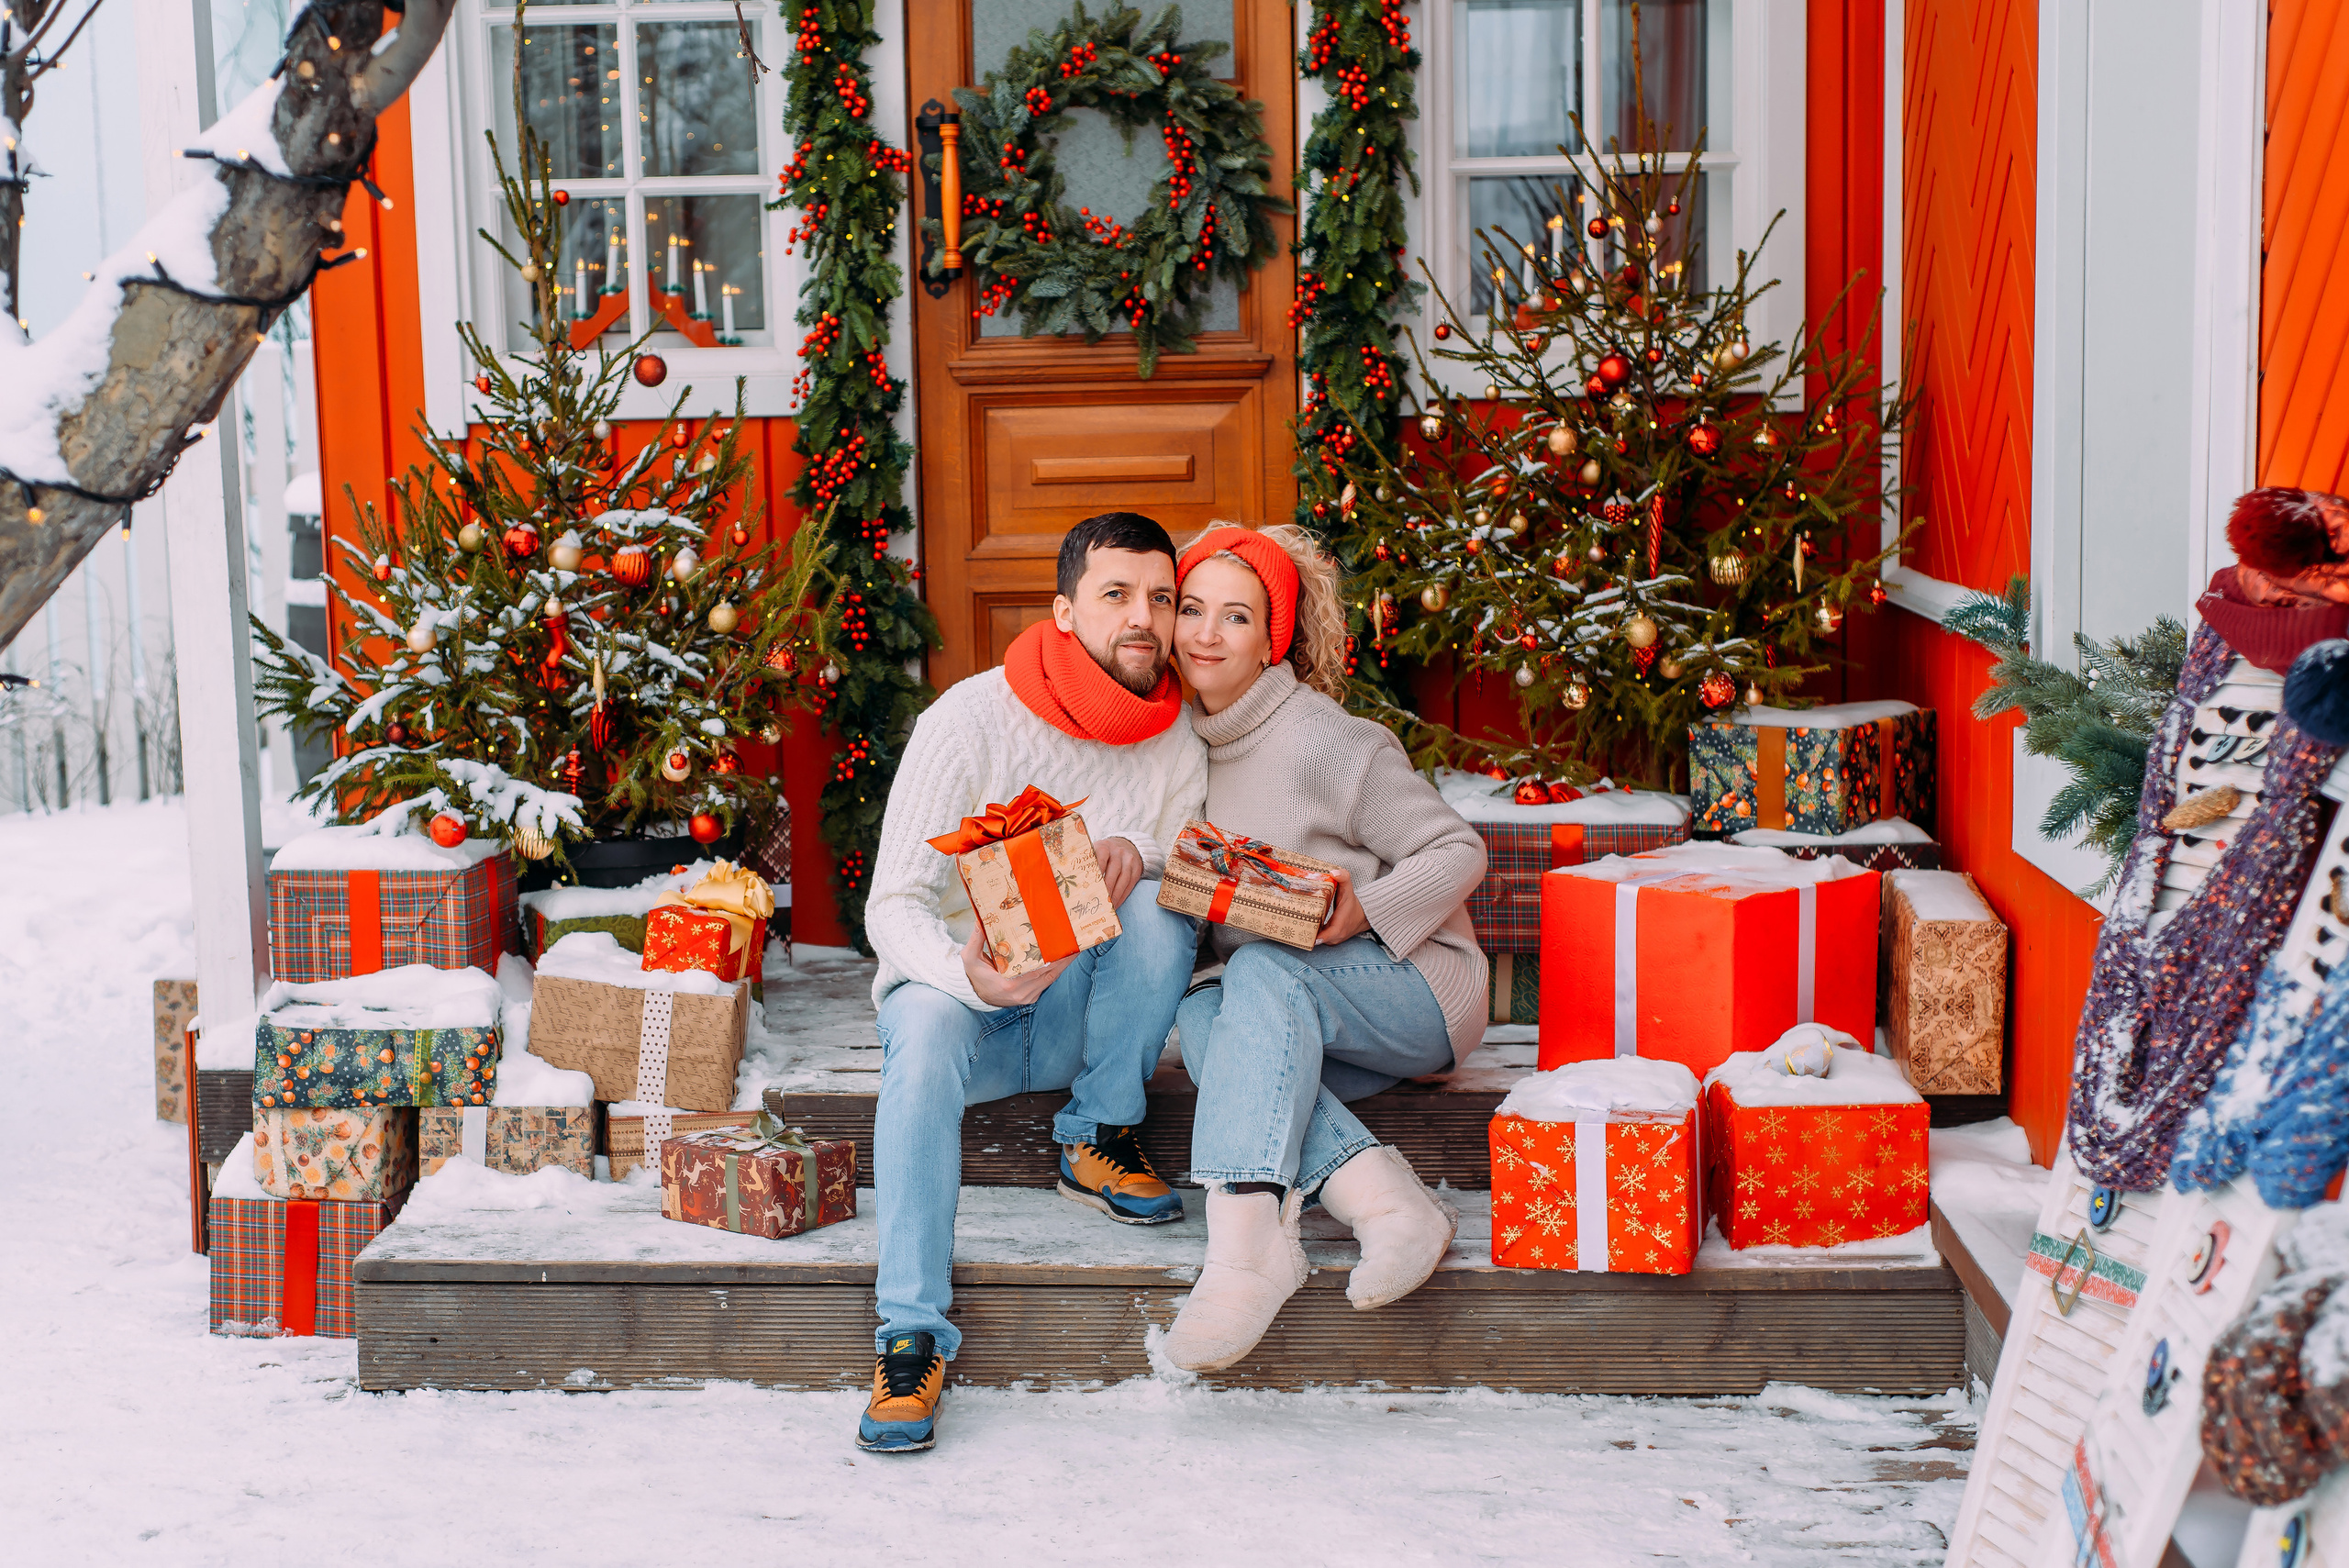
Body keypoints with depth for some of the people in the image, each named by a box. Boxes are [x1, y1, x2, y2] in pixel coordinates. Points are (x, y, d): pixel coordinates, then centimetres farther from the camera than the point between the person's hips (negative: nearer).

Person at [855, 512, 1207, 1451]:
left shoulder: (1179, 750, -1)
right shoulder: (972, 721, -14)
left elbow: (1194, 910, 1)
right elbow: (893, 907, -17)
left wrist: (1138, 863, -23)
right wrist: (969, 973, -40)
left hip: (1080, 1019, 3)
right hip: (957, 988, -3)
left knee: (1155, 907, -26)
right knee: (927, 1023, -37)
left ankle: (1099, 1141, -8)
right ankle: (912, 1332, -39)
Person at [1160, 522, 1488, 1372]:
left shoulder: (1324, 741, -13)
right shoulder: (1185, 742, 8)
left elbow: (1458, 852, -10)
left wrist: (1366, 908, -26)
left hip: (1418, 986, -6)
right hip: (1297, 1016, 6)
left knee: (1266, 972, -33)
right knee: (1200, 1011, -25)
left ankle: (1245, 1237, -50)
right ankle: (1385, 1201, -36)